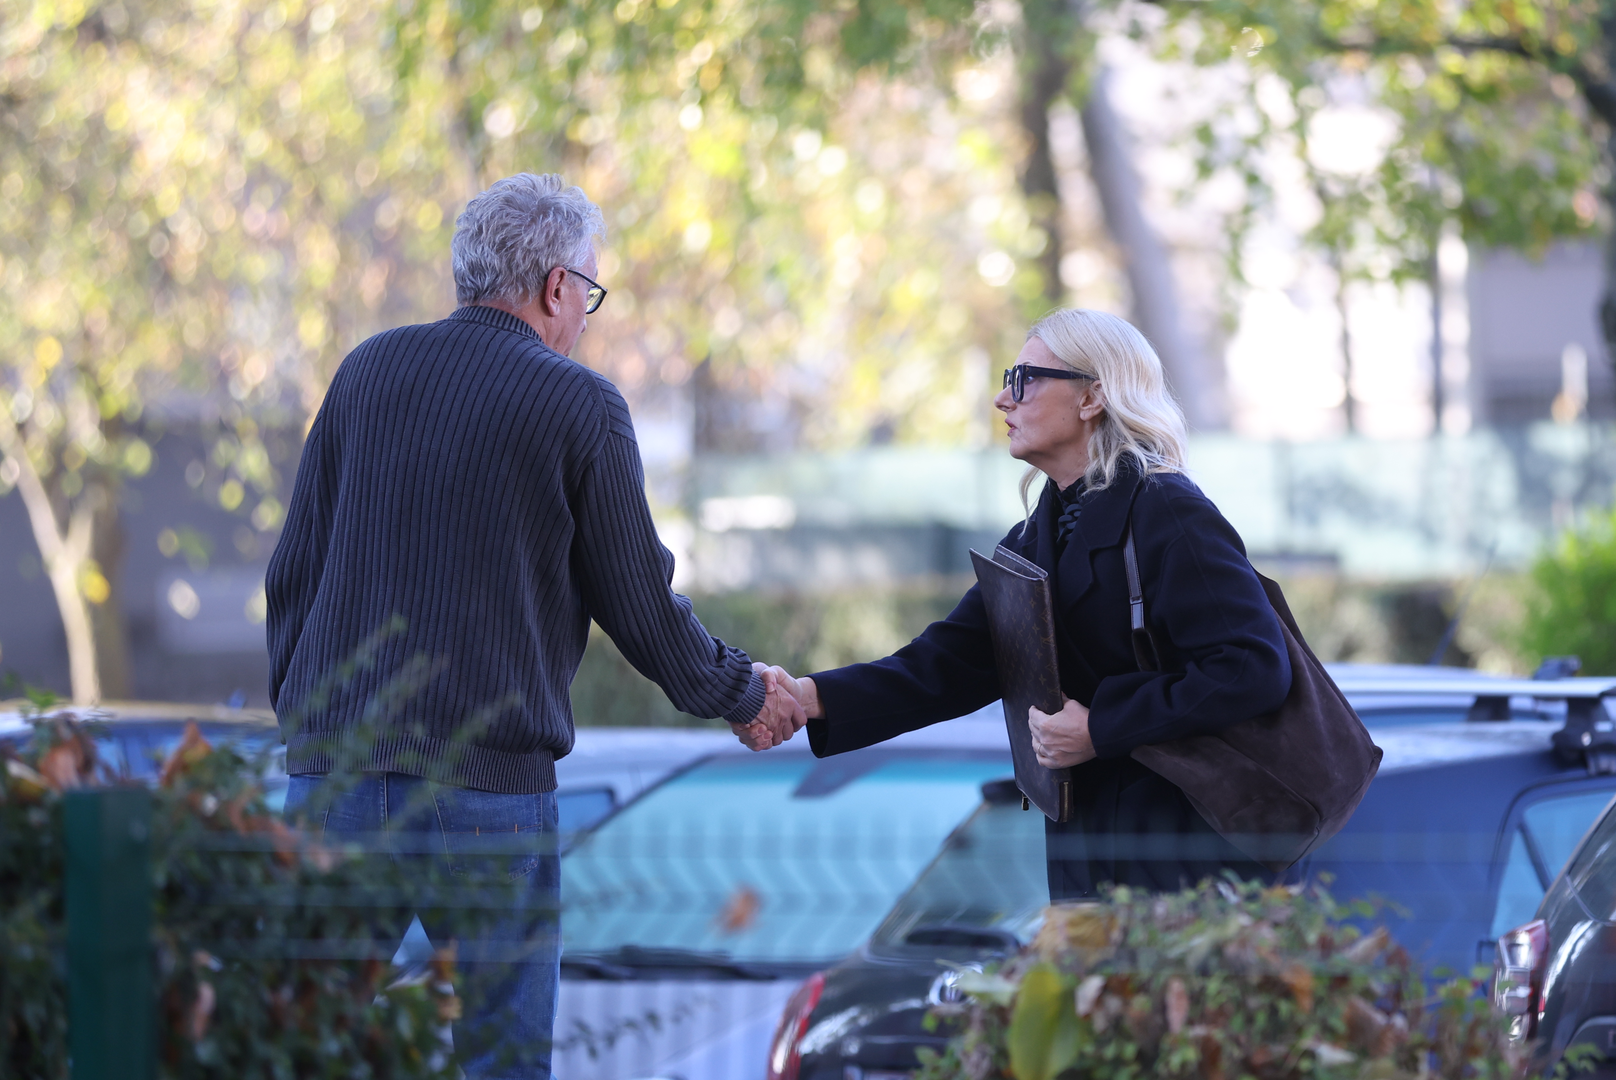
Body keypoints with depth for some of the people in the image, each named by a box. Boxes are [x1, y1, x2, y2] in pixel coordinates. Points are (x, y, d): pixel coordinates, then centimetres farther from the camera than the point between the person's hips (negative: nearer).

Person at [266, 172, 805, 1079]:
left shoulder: (369, 371, 8)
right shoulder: (580, 408, -3)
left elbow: (293, 573, 11)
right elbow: (641, 605, 3)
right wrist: (743, 696, 19)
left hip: (335, 768, 4)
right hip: (489, 784, -4)